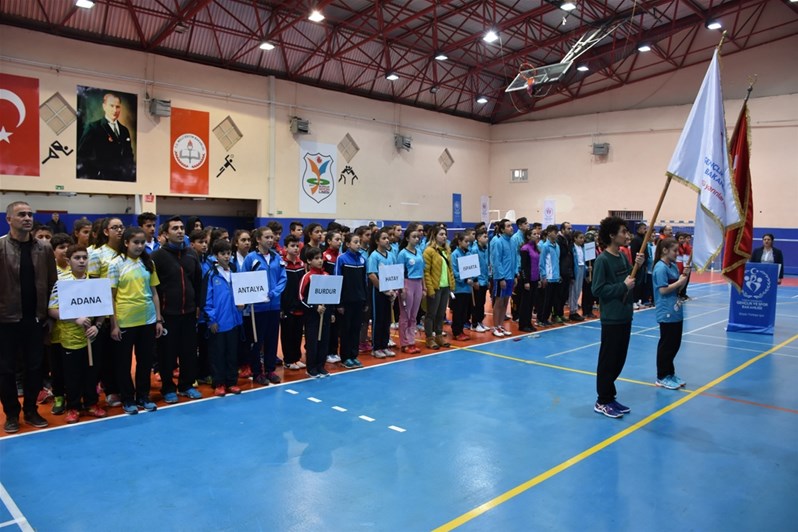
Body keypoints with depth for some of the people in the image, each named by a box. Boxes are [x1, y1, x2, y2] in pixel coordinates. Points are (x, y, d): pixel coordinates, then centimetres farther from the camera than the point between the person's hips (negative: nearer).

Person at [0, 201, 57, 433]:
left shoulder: (44, 249, 2)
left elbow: (52, 282, 5)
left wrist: (47, 311, 1)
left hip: (36, 318, 3)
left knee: (34, 366, 11)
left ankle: (31, 410, 25)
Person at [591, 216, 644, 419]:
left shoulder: (623, 256, 8)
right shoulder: (602, 260, -16)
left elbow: (632, 282, 13)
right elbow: (598, 290, -20)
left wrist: (638, 266, -2)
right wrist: (623, 286, -19)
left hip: (625, 316, 8)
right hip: (611, 318, -8)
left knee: (619, 359, 15)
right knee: (607, 361, 1)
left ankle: (609, 397, 26)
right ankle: (602, 402, 12)